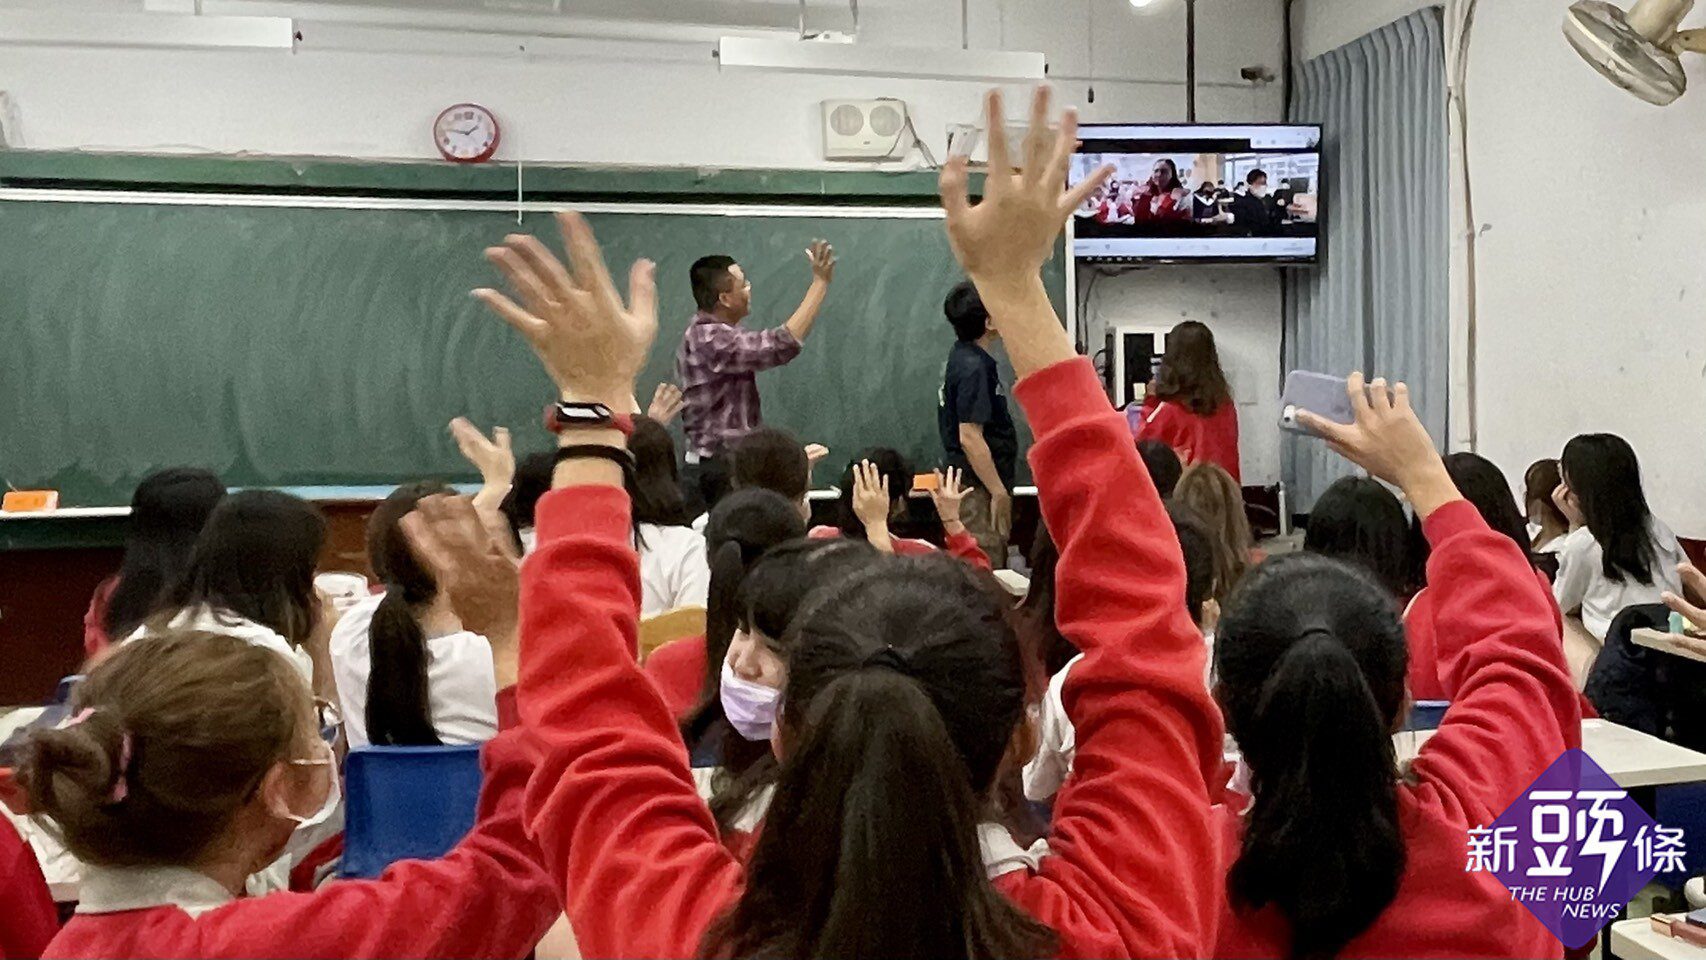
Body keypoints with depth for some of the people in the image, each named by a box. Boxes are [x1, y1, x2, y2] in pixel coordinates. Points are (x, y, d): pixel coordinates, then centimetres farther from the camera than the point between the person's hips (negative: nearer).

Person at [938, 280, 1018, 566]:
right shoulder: (974, 367, -22)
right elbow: (970, 437, -25)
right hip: (979, 488, -11)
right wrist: (999, 491, -22)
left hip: (976, 485, 11)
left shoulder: (963, 354, 7)